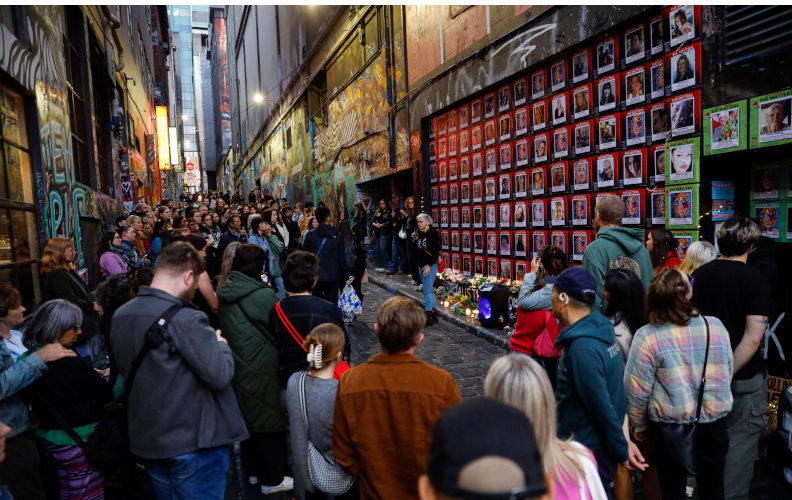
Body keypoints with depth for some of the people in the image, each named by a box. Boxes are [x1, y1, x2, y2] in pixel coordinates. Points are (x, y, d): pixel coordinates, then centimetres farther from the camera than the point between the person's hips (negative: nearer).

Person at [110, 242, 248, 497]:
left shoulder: (120, 316, 3)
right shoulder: (185, 319, -23)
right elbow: (221, 375, -23)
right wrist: (221, 344, -3)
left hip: (144, 439, 8)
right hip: (193, 442, -8)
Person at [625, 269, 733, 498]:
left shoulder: (647, 337, -18)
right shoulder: (715, 326, -7)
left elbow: (637, 391, -14)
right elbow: (728, 372, 8)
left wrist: (639, 426, 2)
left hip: (670, 428, -3)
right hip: (714, 425, 3)